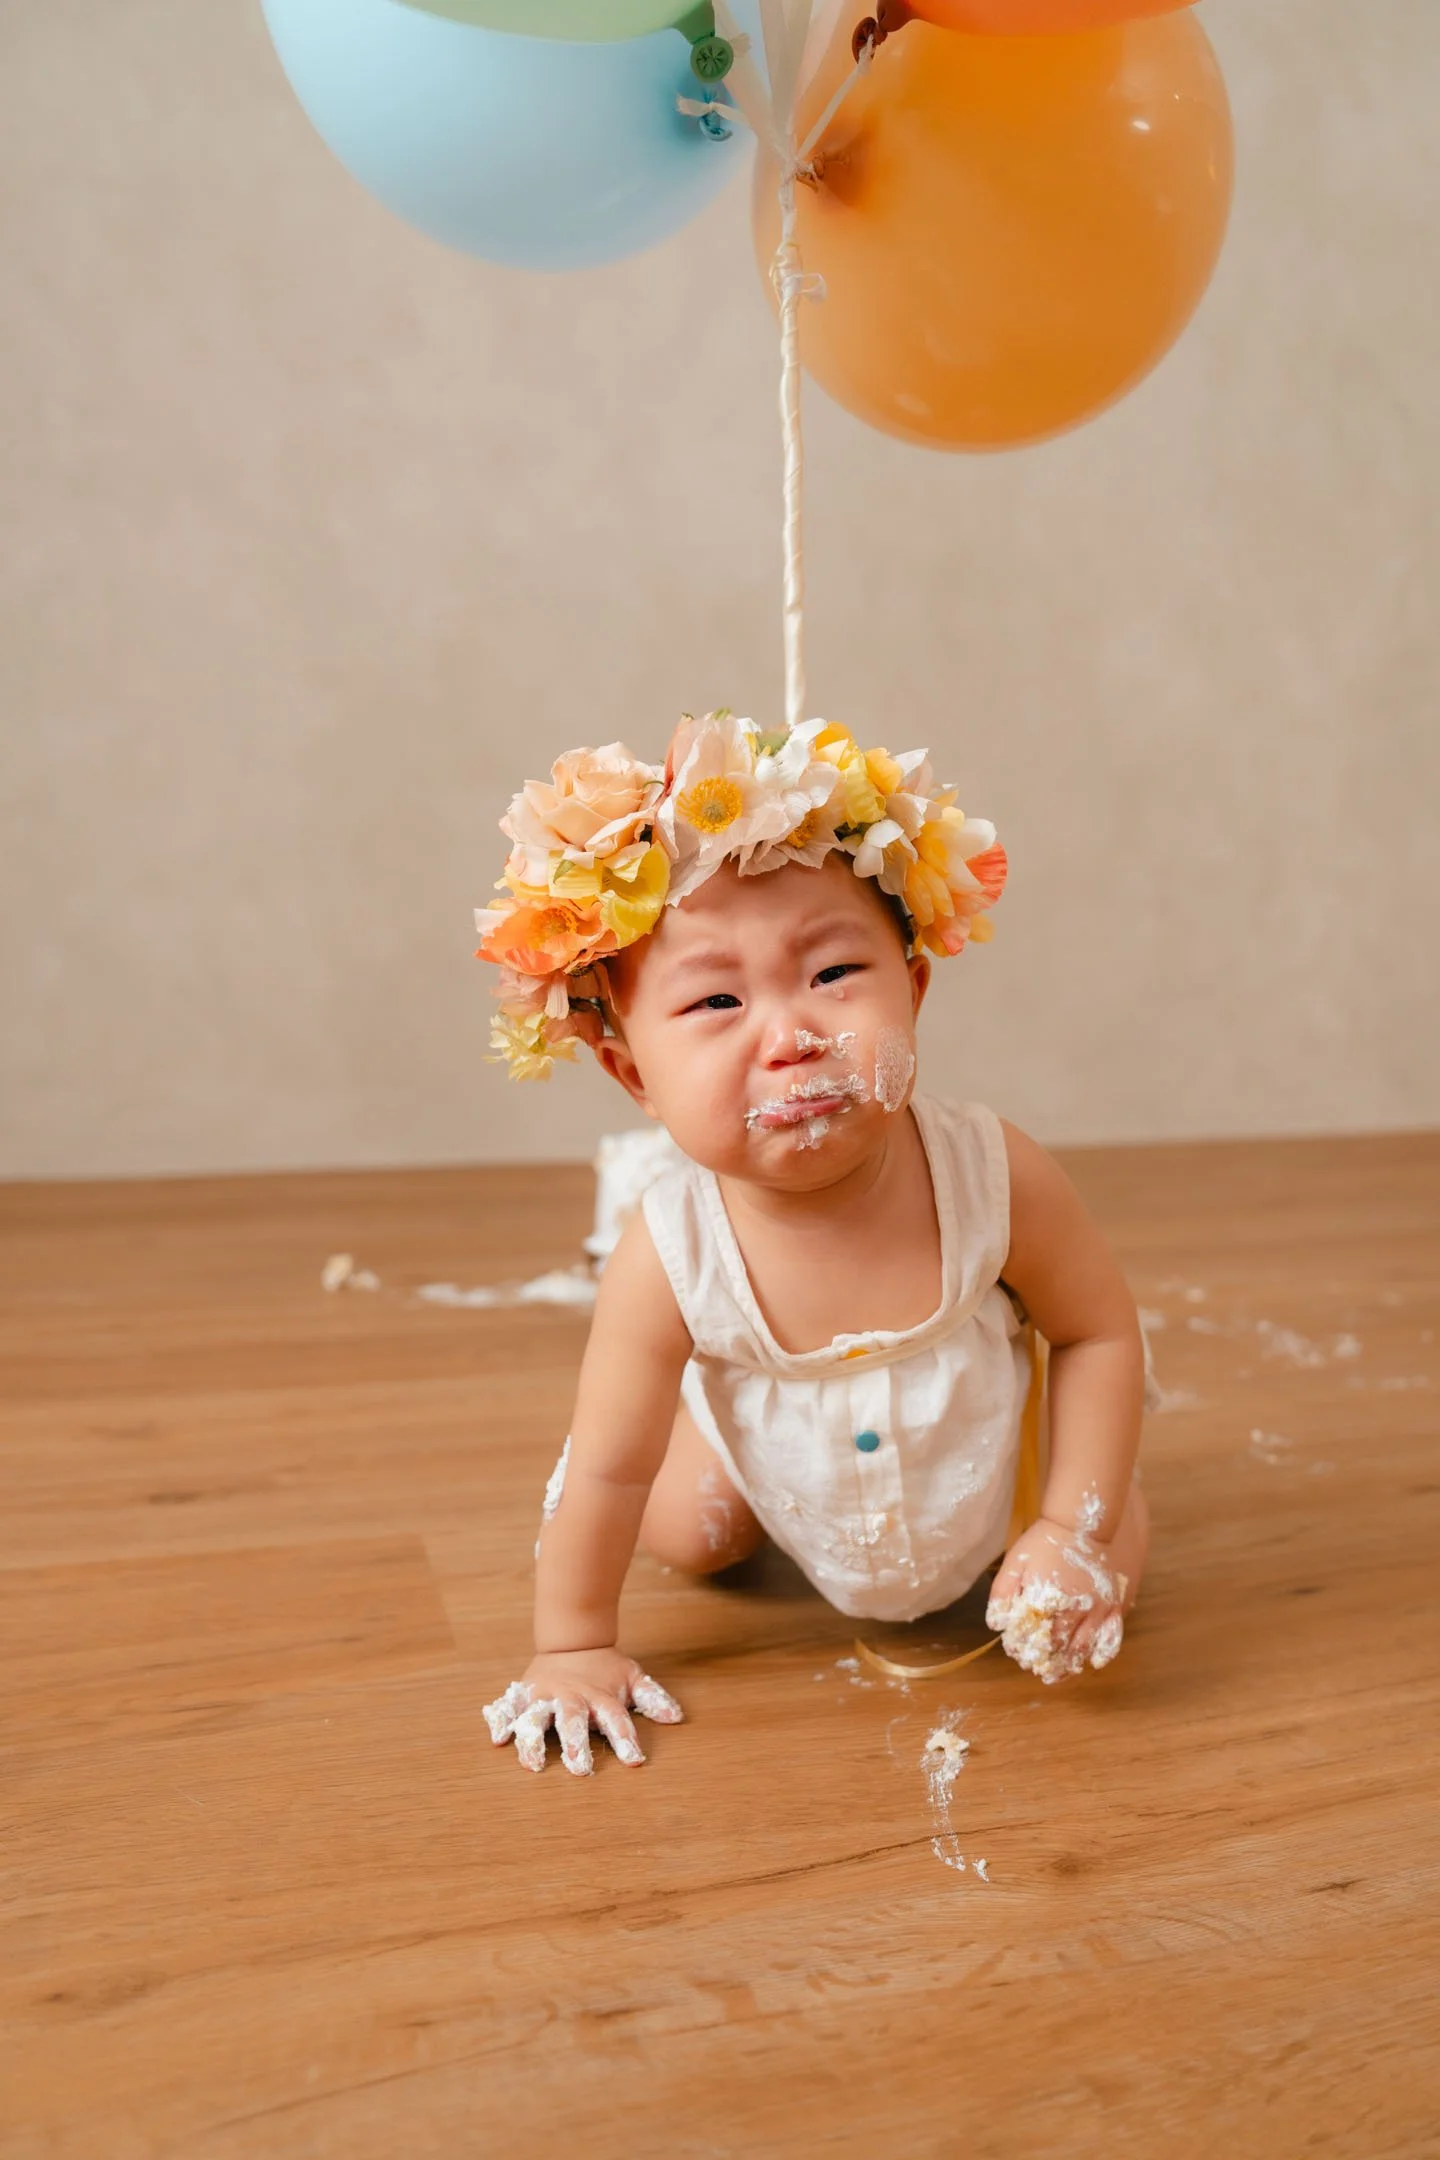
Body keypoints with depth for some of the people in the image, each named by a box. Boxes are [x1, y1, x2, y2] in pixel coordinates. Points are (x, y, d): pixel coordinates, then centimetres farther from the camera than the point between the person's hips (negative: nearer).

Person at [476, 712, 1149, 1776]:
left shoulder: (997, 1178, -37)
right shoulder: (669, 1259, -37)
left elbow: (1100, 1331, -18)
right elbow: (606, 1473, -23)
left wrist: (1072, 1530, -20)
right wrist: (576, 1648, -13)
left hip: (995, 1437, 0)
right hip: (775, 1444, 0)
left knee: (1103, 1586, 10)